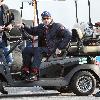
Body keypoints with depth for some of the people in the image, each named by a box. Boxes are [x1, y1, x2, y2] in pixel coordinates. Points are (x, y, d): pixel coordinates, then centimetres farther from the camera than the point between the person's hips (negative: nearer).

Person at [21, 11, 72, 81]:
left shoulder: (57, 26, -5)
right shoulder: (41, 27, 15)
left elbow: (68, 35, -13)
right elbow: (32, 31, 29)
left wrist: (60, 48, -18)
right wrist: (24, 27, 9)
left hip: (53, 50, -7)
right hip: (43, 49, 7)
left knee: (38, 50, -32)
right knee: (26, 50, -6)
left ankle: (34, 74, -40)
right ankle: (25, 71, -11)